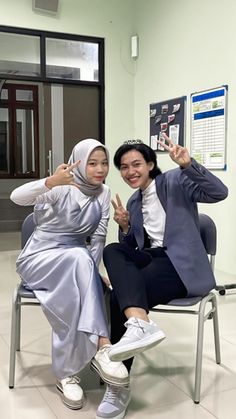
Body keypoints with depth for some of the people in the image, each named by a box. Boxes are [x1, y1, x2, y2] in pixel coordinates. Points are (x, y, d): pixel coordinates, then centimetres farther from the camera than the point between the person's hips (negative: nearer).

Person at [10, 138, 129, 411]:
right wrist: (51, 182, -51)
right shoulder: (62, 188, -15)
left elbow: (98, 237, 0)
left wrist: (89, 270, -15)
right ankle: (101, 346, -38)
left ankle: (66, 373, -24)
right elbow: (16, 197, -32)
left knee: (76, 292, -32)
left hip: (74, 261, 4)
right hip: (39, 258, -4)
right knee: (79, 258, -37)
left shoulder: (104, 193, 1)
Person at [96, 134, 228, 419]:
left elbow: (219, 192, -15)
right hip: (152, 257, 6)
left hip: (182, 264, -6)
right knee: (112, 251, -26)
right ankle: (139, 322, -44)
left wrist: (188, 164, -27)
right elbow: (132, 246, 18)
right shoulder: (134, 202, 18)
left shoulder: (175, 181, -1)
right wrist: (125, 226, -3)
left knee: (120, 298, -27)